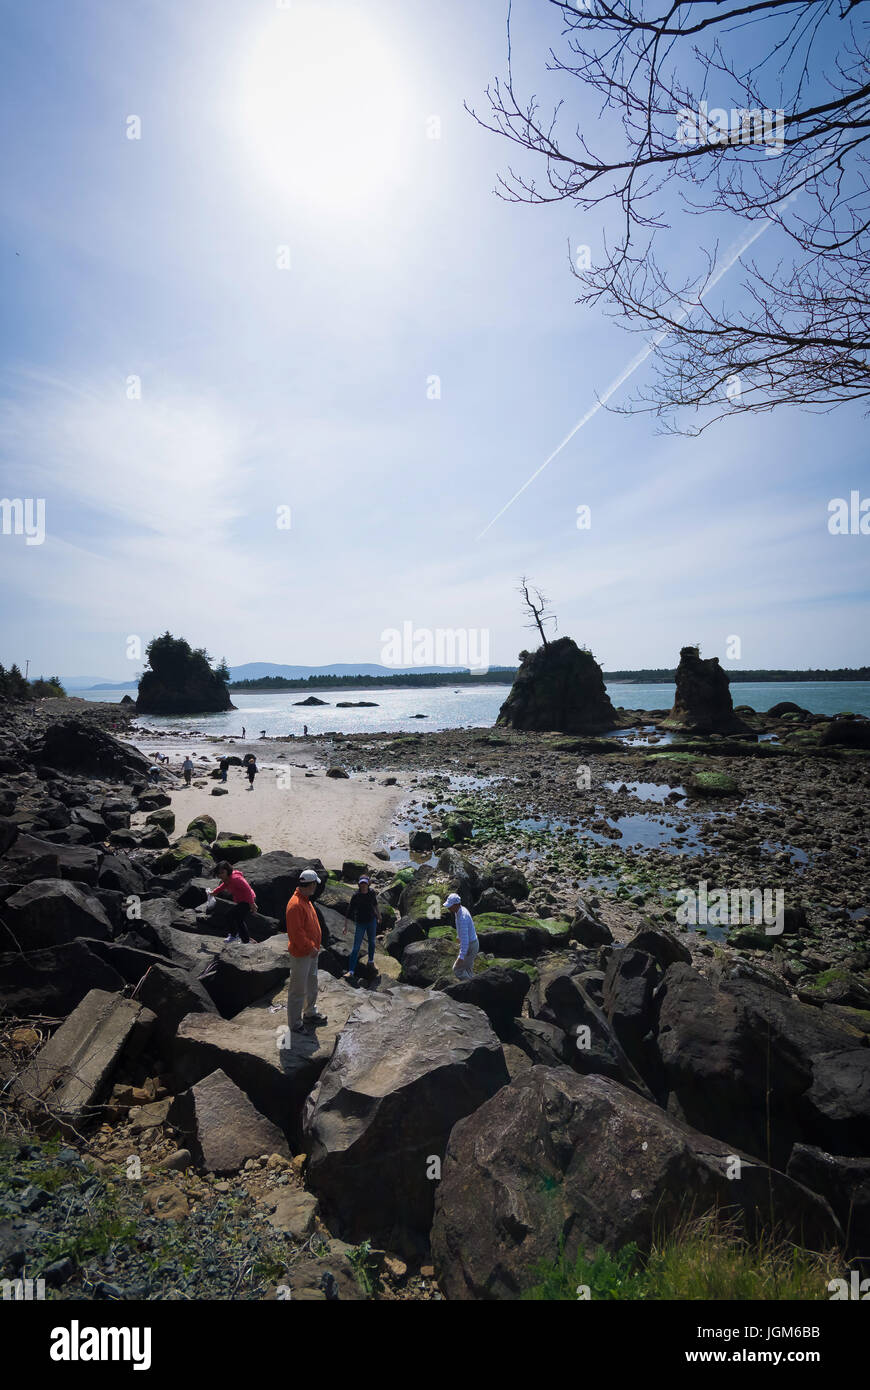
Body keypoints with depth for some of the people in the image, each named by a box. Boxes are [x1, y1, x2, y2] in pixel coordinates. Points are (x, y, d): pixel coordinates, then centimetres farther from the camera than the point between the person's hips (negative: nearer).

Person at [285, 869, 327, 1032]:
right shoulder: (296, 904, -25)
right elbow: (296, 932, -27)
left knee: (312, 985, 23)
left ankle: (310, 1013, 40)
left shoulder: (306, 901, 7)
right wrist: (310, 948, -22)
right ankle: (295, 1024, 15)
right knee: (298, 990, 3)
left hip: (311, 952, 10)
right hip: (301, 954, -10)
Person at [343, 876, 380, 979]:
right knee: (356, 947, -6)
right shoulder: (356, 896, -16)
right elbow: (349, 910, -15)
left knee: (372, 942, 20)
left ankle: (371, 961, 44)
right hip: (360, 923, -3)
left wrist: (378, 915, 24)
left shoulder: (372, 893, -6)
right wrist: (346, 925, -18)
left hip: (372, 921, 4)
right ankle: (351, 971, -5)